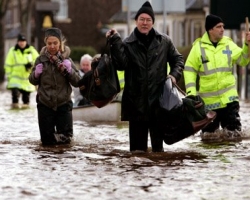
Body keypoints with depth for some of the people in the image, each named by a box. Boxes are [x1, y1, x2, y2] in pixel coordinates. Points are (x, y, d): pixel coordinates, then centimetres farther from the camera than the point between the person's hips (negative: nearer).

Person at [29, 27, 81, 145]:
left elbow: (77, 82, -5)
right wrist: (36, 74, -13)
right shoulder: (41, 59, -3)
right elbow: (33, 81, 9)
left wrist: (69, 70, -22)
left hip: (63, 104, -1)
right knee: (47, 140, 4)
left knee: (66, 138, 3)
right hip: (45, 104, 1)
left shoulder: (66, 59, -5)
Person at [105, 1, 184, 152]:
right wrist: (115, 42, -18)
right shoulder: (128, 44, 2)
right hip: (136, 98, -1)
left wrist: (174, 75, -2)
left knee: (158, 134, 5)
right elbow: (121, 64, -11)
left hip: (158, 96, 1)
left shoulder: (164, 41, 6)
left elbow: (178, 59, 16)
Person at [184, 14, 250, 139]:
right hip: (208, 99, -2)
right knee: (209, 134, 7)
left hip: (229, 97, 2)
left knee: (234, 133, -1)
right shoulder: (198, 47, -4)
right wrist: (191, 91, -11)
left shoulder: (228, 44, 4)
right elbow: (189, 70, -1)